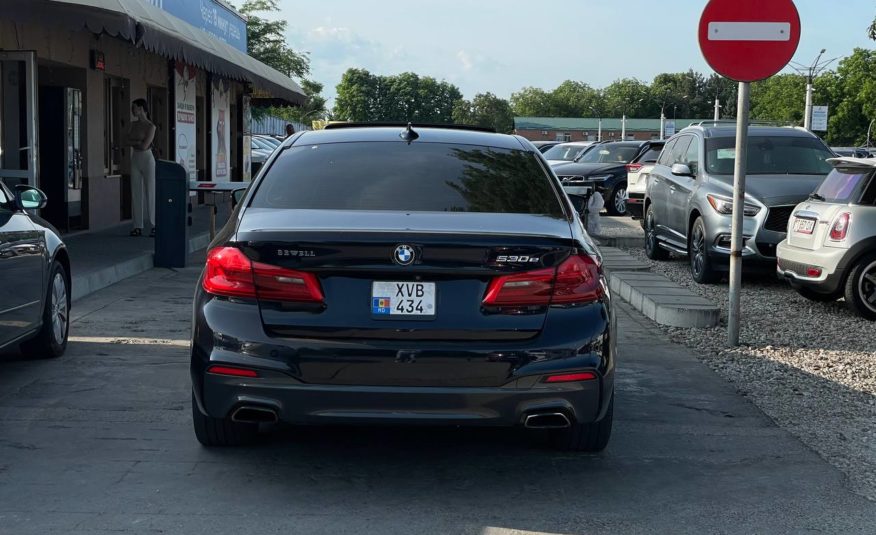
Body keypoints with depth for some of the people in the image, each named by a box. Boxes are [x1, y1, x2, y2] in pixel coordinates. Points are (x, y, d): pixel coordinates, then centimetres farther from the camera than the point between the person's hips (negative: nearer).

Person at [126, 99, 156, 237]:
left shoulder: (150, 126, -8)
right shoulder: (133, 124, 11)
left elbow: (144, 146, -16)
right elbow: (127, 142, 6)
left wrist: (132, 142, -3)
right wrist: (139, 143, -9)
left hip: (147, 160, -6)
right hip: (135, 159, 6)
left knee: (150, 193, -3)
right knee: (136, 193, 3)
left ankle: (154, 226, 1)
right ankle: (138, 226, 6)